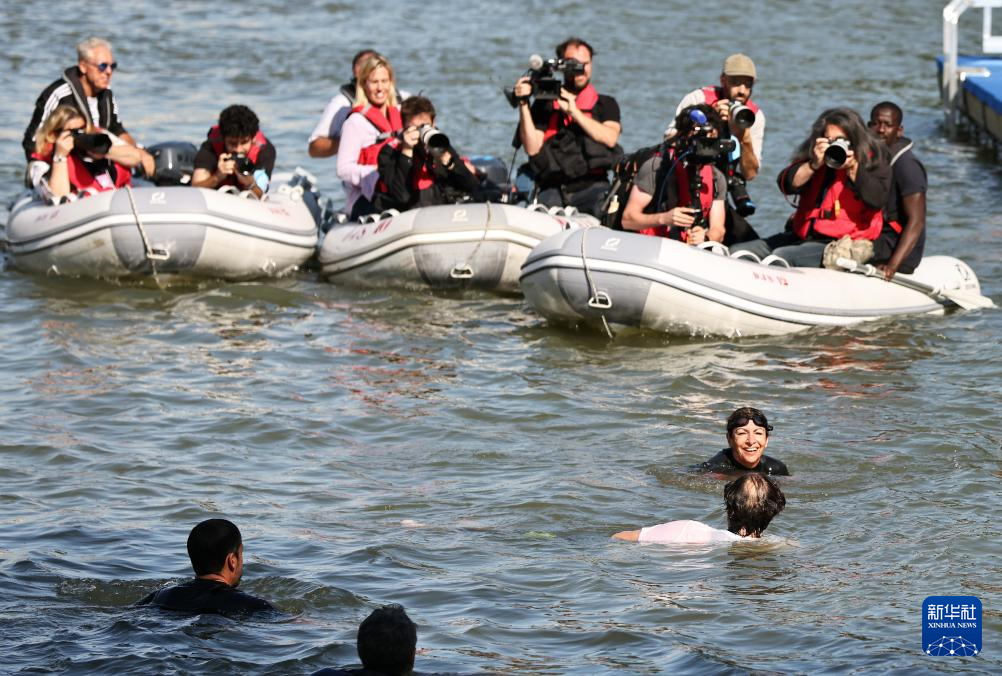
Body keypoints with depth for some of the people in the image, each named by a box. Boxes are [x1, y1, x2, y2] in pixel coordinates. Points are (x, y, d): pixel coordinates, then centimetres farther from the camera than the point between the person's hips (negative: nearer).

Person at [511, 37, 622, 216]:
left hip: (591, 187, -1)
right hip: (553, 189, 1)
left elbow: (610, 138, -6)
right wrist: (524, 104, -2)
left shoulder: (605, 104, 15)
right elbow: (532, 148, 3)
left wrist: (574, 111, -9)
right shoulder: (544, 105, 17)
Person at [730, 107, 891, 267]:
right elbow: (787, 185, -1)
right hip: (802, 235, 7)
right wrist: (814, 165, -13)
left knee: (781, 256, -31)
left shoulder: (872, 161, 0)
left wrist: (853, 168, -19)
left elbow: (876, 200, -14)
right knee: (737, 252, -5)